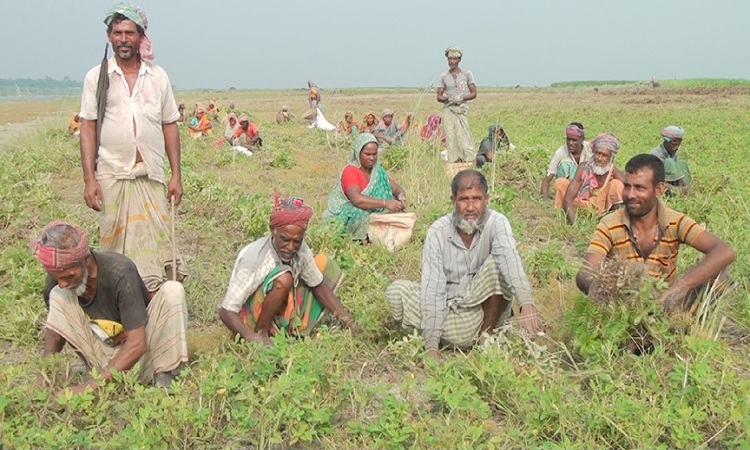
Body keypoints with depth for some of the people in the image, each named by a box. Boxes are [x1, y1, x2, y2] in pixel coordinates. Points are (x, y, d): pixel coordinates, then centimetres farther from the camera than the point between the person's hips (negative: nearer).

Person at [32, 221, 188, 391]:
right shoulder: (60, 275, -12)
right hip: (107, 362, 4)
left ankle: (163, 378, -17)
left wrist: (88, 387, -35)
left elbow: (137, 344, -29)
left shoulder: (120, 273, -27)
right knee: (57, 297, -15)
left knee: (172, 291, -28)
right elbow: (56, 324, -1)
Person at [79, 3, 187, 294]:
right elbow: (88, 128, 3)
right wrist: (89, 178, -5)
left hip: (151, 175, 1)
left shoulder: (158, 76, 8)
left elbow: (170, 126, 9)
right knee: (115, 244, 4)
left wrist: (176, 175, 3)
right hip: (112, 174, 0)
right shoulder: (97, 77, 5)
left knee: (156, 243, -2)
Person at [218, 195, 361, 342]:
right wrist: (253, 338, -46)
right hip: (251, 321, -7)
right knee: (283, 278, -33)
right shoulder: (253, 258, -30)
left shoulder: (300, 249, -13)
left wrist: (349, 322, -8)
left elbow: (319, 286, 1)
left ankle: (296, 328, 0)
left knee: (323, 263, 2)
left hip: (280, 315, 7)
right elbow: (226, 311, -29)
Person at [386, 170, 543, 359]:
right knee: (397, 291, -21)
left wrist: (527, 305, -55)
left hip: (483, 308, 0)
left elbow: (510, 258, -37)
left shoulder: (496, 223, -15)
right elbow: (433, 289, -17)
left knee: (497, 263, -27)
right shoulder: (437, 232, -13)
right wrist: (431, 347, -25)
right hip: (448, 311, 0)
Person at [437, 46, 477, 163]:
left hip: (462, 108, -2)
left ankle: (469, 159, -13)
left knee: (463, 134, -13)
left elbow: (473, 93, 9)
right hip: (448, 108, 2)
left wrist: (462, 98, -10)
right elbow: (439, 96, 10)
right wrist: (448, 98, -11)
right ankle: (453, 160, -2)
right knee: (450, 135, -5)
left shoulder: (467, 74, 9)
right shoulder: (443, 76, 11)